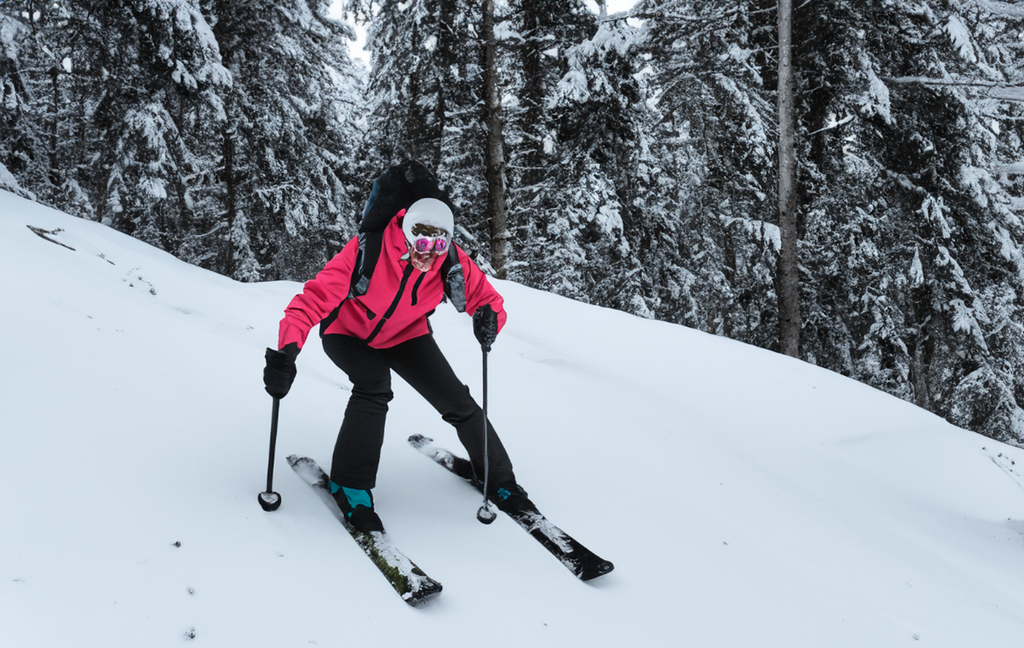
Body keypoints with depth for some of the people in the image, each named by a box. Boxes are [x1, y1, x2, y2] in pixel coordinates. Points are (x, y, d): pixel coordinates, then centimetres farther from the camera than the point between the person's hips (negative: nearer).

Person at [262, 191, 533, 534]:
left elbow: (487, 298, -12)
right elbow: (316, 297, -42)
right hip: (348, 332, -3)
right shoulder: (367, 252, -38)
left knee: (458, 402, -2)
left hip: (406, 336, 4)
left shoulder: (453, 263, -26)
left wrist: (489, 317, -37)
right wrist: (288, 350, -57)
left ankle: (498, 480, 20)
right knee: (375, 388, -32)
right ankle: (350, 486, -16)